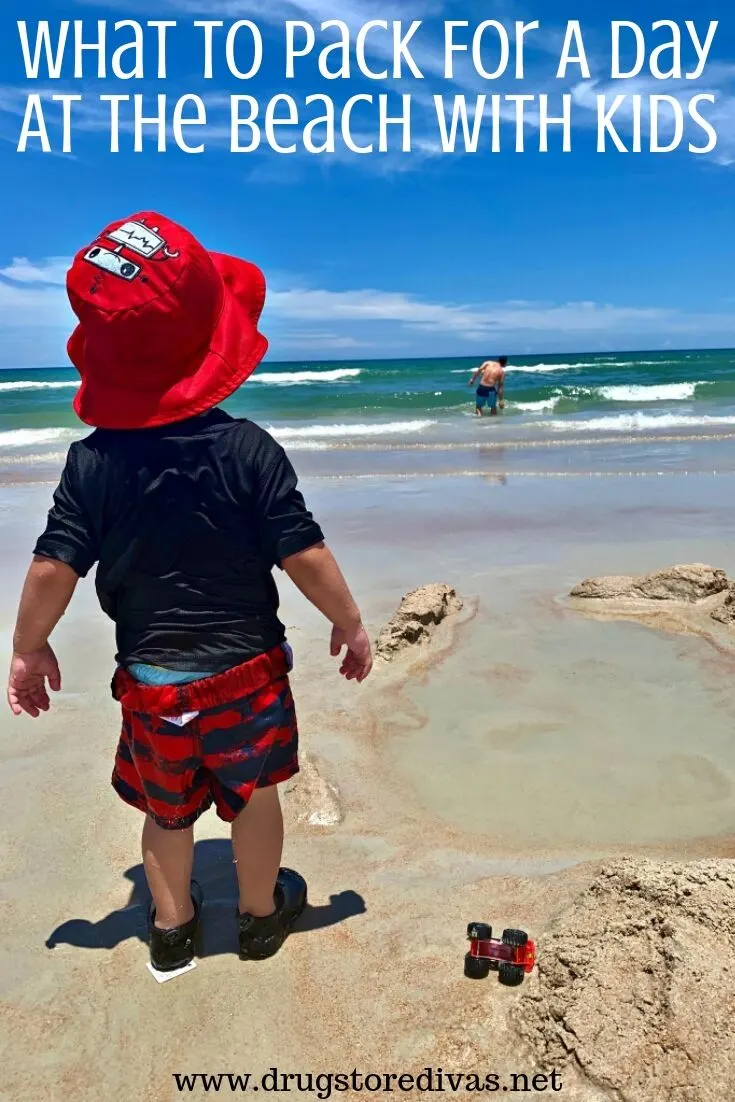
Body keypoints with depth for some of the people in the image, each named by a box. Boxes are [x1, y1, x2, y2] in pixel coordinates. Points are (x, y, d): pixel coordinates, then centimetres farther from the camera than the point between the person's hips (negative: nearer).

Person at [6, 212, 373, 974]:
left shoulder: (92, 460, -13)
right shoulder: (249, 450, -18)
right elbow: (306, 557, -17)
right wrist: (350, 626, -2)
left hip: (150, 679, 2)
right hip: (245, 671, -1)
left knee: (167, 807, 23)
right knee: (252, 795, 21)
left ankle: (172, 924, 43)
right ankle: (262, 912, 41)